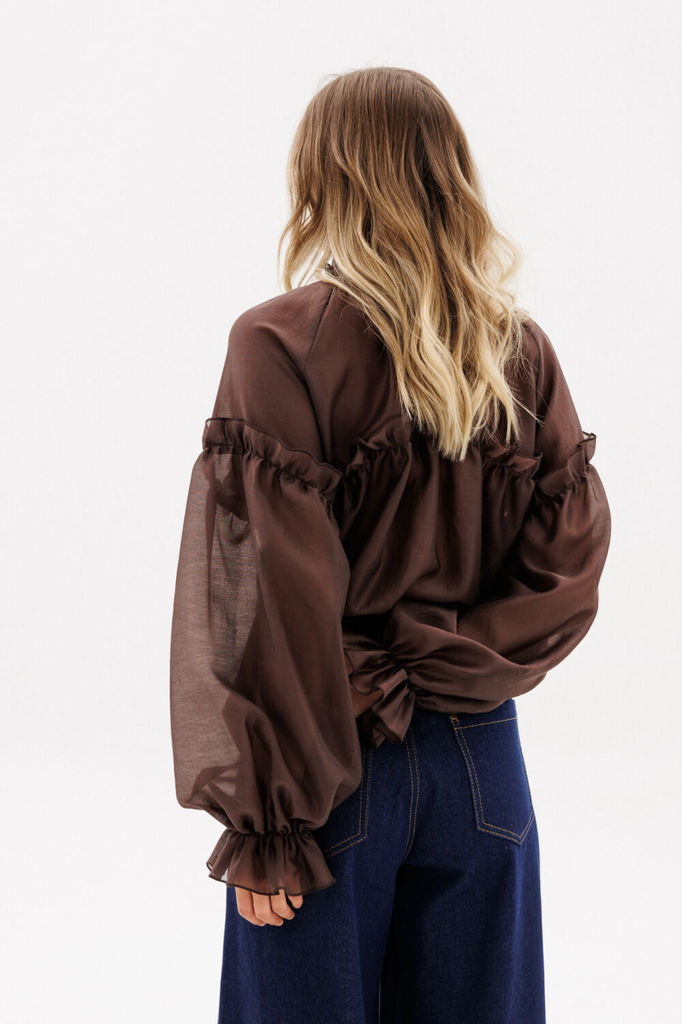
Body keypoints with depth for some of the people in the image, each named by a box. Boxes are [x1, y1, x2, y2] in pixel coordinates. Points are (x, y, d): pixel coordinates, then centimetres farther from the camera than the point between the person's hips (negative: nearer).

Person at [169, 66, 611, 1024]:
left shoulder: (282, 344, -13)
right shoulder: (525, 352, 1)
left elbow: (266, 589, -16)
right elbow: (571, 562, -1)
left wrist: (263, 816, -11)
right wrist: (423, 672, -2)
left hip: (342, 761, -4)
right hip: (482, 760, 4)